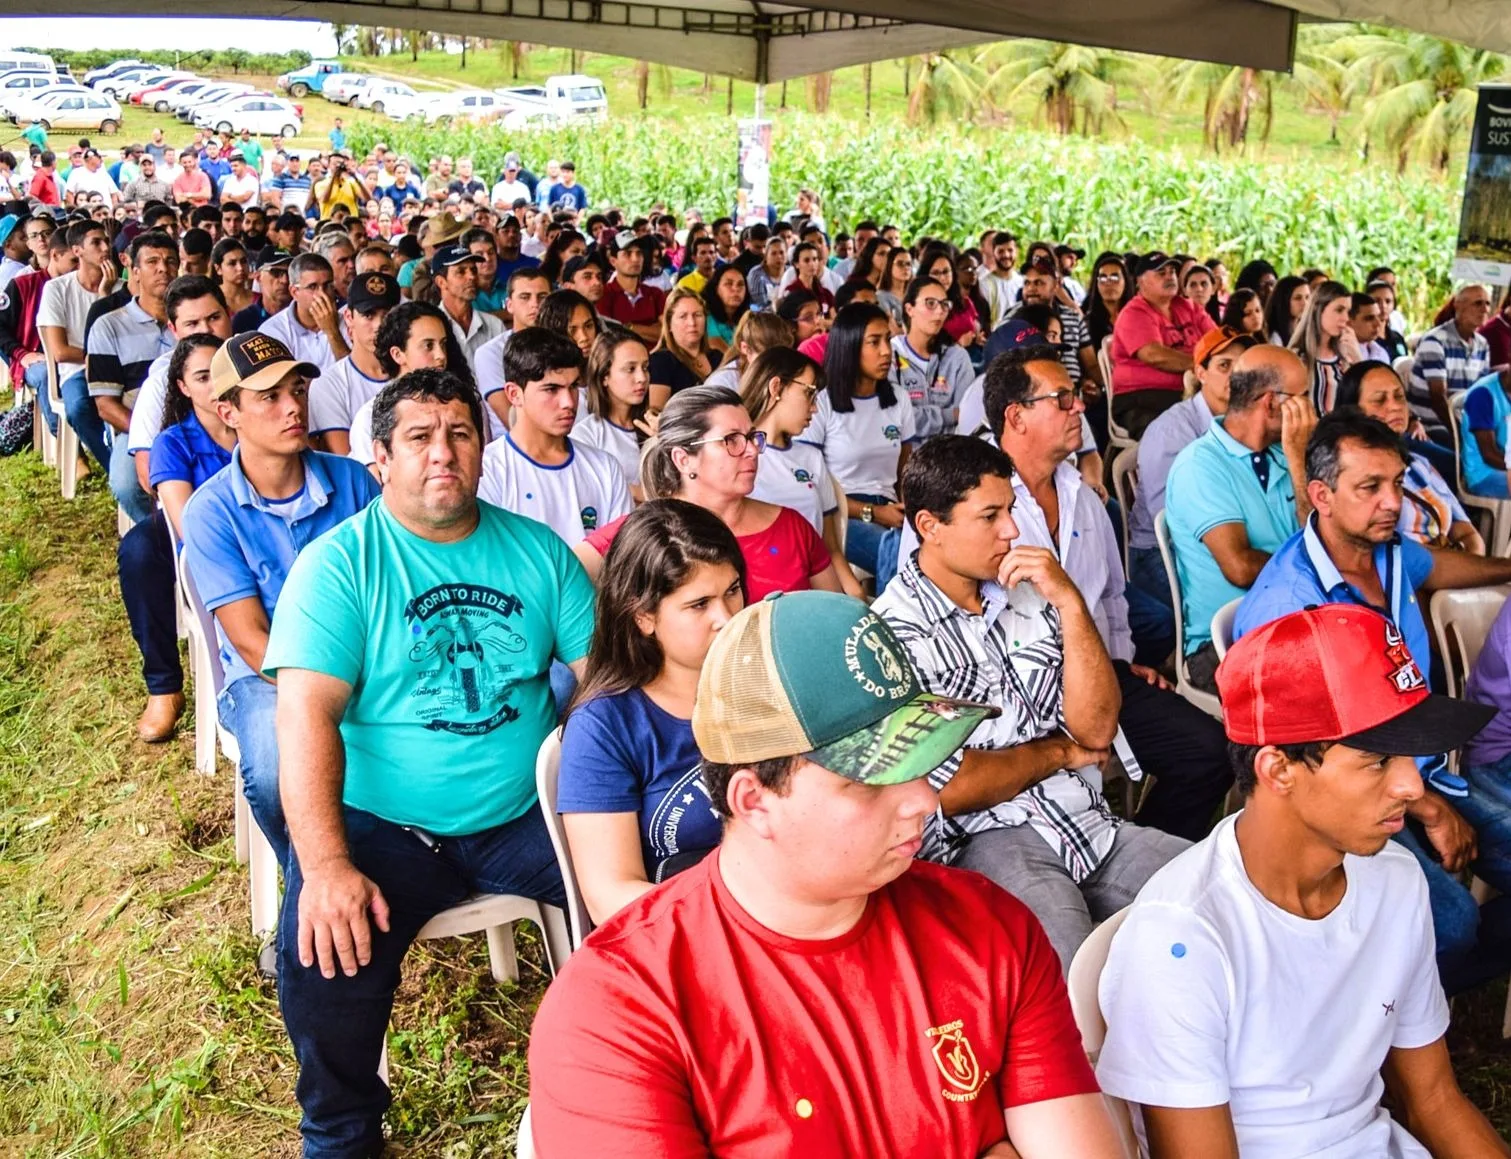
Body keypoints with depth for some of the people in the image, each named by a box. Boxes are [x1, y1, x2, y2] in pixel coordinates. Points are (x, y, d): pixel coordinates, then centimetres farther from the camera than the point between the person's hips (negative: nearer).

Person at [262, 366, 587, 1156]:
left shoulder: (537, 550, 6)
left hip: (524, 816, 3)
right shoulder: (338, 563, -4)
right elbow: (307, 712, -14)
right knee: (320, 955, -26)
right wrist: (326, 865, -26)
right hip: (384, 825, -2)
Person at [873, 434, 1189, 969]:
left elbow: (1096, 729, 4)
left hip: (1089, 823, 7)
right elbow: (948, 790, -16)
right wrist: (1058, 752, 0)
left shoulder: (1028, 594, 11)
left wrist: (1071, 603, -7)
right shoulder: (893, 633, -9)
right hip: (984, 841, -7)